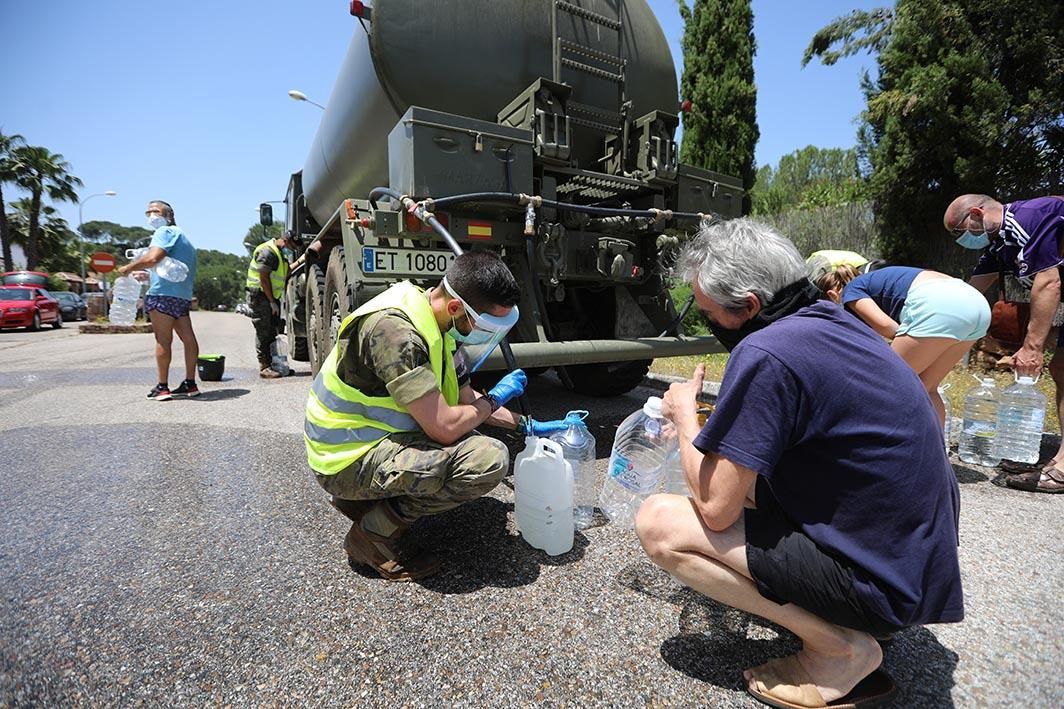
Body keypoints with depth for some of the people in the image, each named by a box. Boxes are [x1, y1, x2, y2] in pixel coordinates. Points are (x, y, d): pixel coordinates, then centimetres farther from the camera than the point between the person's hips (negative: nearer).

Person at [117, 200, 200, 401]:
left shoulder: (165, 231, -4)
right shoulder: (183, 237, 25)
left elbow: (152, 258, -21)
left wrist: (128, 268, -5)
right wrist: (147, 275, 31)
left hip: (163, 294, -9)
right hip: (183, 296, 9)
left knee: (163, 340, -5)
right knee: (188, 338, 6)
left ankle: (162, 387, -2)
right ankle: (190, 384, 10)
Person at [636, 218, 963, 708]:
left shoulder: (765, 352, -26)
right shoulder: (832, 321, 2)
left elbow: (715, 508, -20)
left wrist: (684, 415, -6)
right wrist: (715, 428, 12)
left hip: (882, 581, -9)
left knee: (658, 523, -12)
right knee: (744, 464, 21)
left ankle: (841, 648, -2)